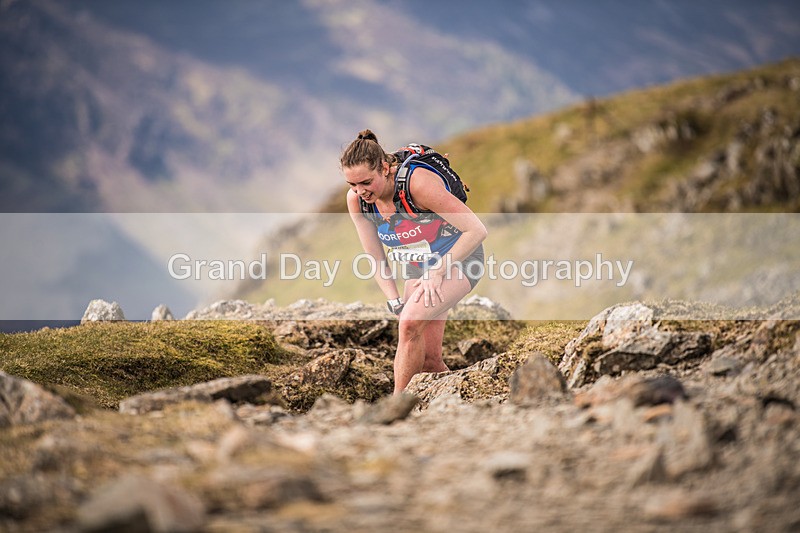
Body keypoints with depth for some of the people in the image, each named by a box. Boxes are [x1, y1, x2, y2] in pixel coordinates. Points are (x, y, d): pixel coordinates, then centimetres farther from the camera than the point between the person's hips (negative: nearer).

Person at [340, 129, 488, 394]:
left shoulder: (418, 182, -31)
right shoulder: (356, 199, -13)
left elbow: (477, 230, -27)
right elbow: (375, 258, -1)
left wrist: (437, 273, -21)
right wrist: (395, 302, -11)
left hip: (459, 261, -6)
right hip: (417, 269, 7)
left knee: (410, 323, -27)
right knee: (427, 359, 0)